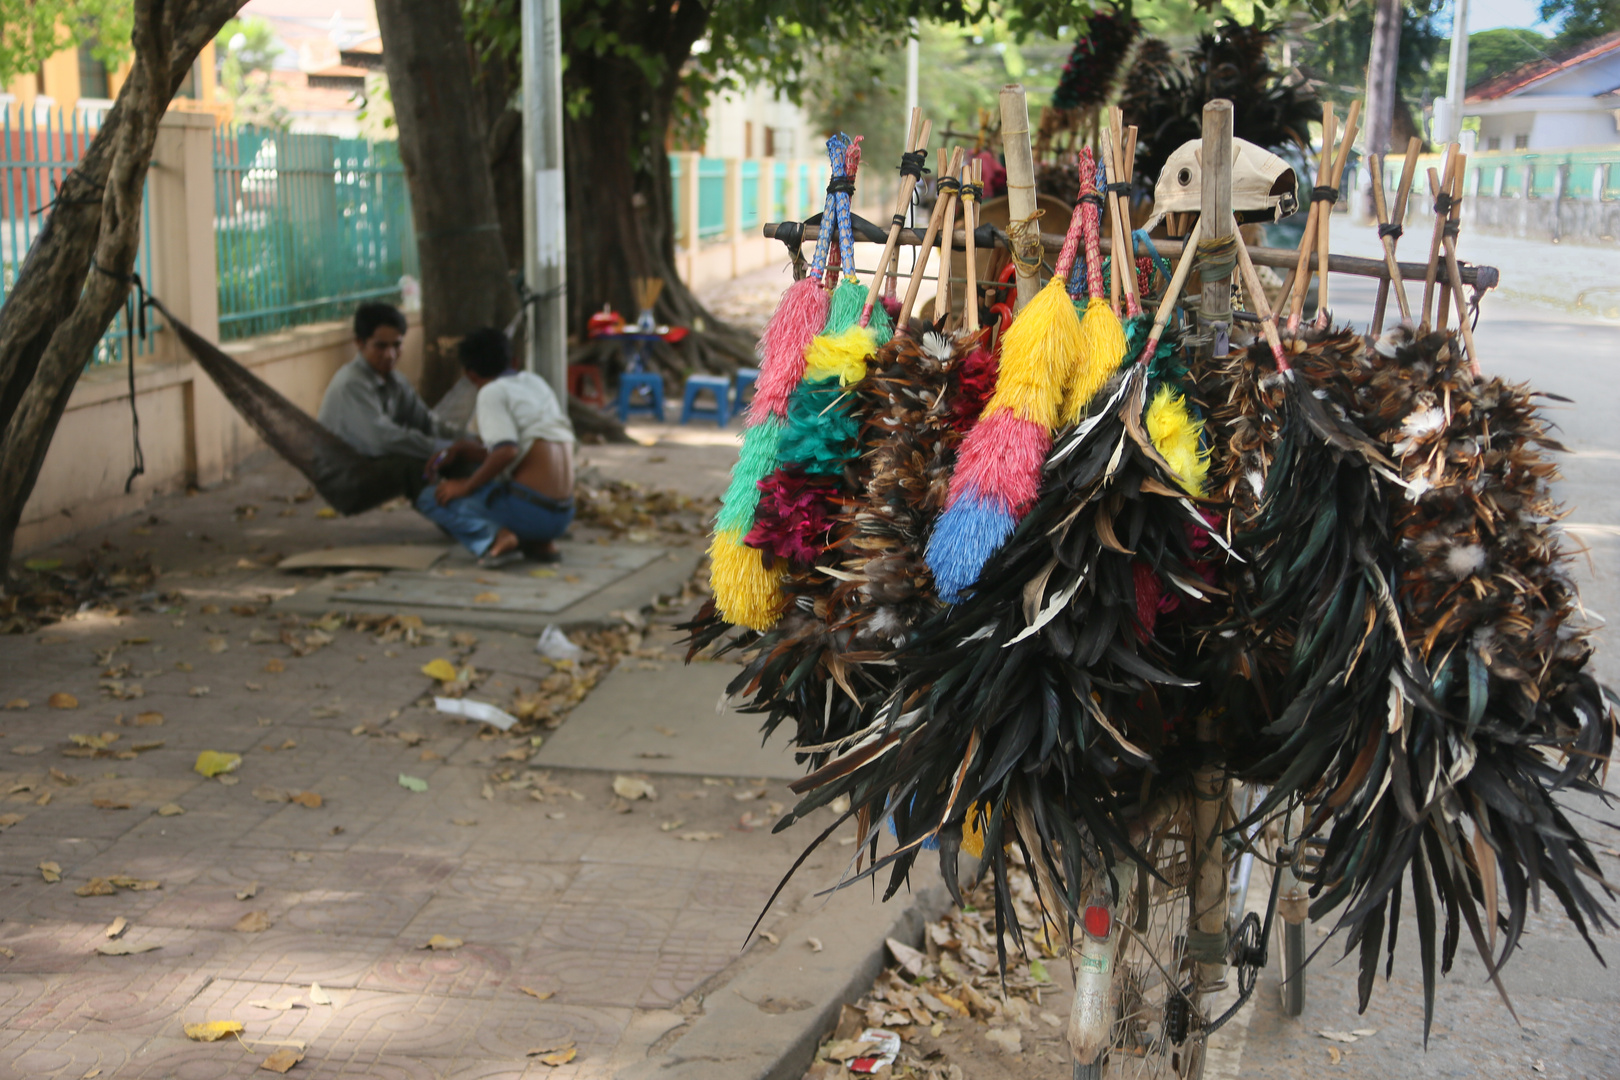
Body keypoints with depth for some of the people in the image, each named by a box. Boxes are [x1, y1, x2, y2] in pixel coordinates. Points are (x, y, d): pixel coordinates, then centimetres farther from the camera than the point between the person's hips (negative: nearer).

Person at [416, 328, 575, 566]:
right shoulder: (535, 382, 18)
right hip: (562, 515, 8)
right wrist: (462, 450, 21)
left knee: (430, 498, 6)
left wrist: (465, 487, -9)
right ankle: (539, 542, 10)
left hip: (529, 508, -8)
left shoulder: (492, 392, -6)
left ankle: (494, 536, -18)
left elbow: (506, 452, -20)